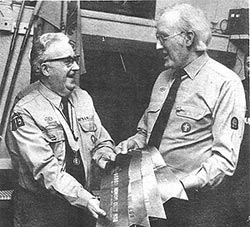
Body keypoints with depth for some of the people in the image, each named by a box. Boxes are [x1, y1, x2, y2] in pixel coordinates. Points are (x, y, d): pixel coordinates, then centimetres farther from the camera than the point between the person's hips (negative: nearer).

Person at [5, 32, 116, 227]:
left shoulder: (83, 97, 3)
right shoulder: (25, 112, -17)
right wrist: (85, 199, -31)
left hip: (84, 203, 6)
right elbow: (46, 170, -23)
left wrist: (106, 159, -11)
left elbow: (102, 141, 10)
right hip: (41, 210, -5)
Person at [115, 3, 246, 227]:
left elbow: (225, 158, -17)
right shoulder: (163, 78, 9)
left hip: (197, 203, -6)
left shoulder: (226, 83, -12)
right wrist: (134, 142, -2)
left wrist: (182, 184, -24)